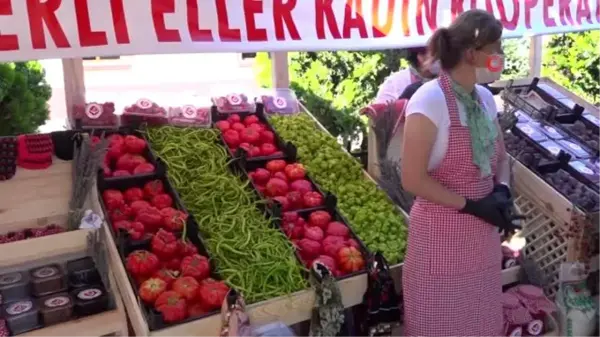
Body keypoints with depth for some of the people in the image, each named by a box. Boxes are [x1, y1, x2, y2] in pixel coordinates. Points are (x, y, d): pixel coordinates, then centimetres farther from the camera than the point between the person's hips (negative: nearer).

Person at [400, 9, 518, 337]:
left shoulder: (485, 98, 4)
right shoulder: (429, 101, -19)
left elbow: (500, 157, 15)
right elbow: (413, 179, -20)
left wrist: (502, 191, -5)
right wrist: (471, 205, -18)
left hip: (483, 233, 7)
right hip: (441, 234, -7)